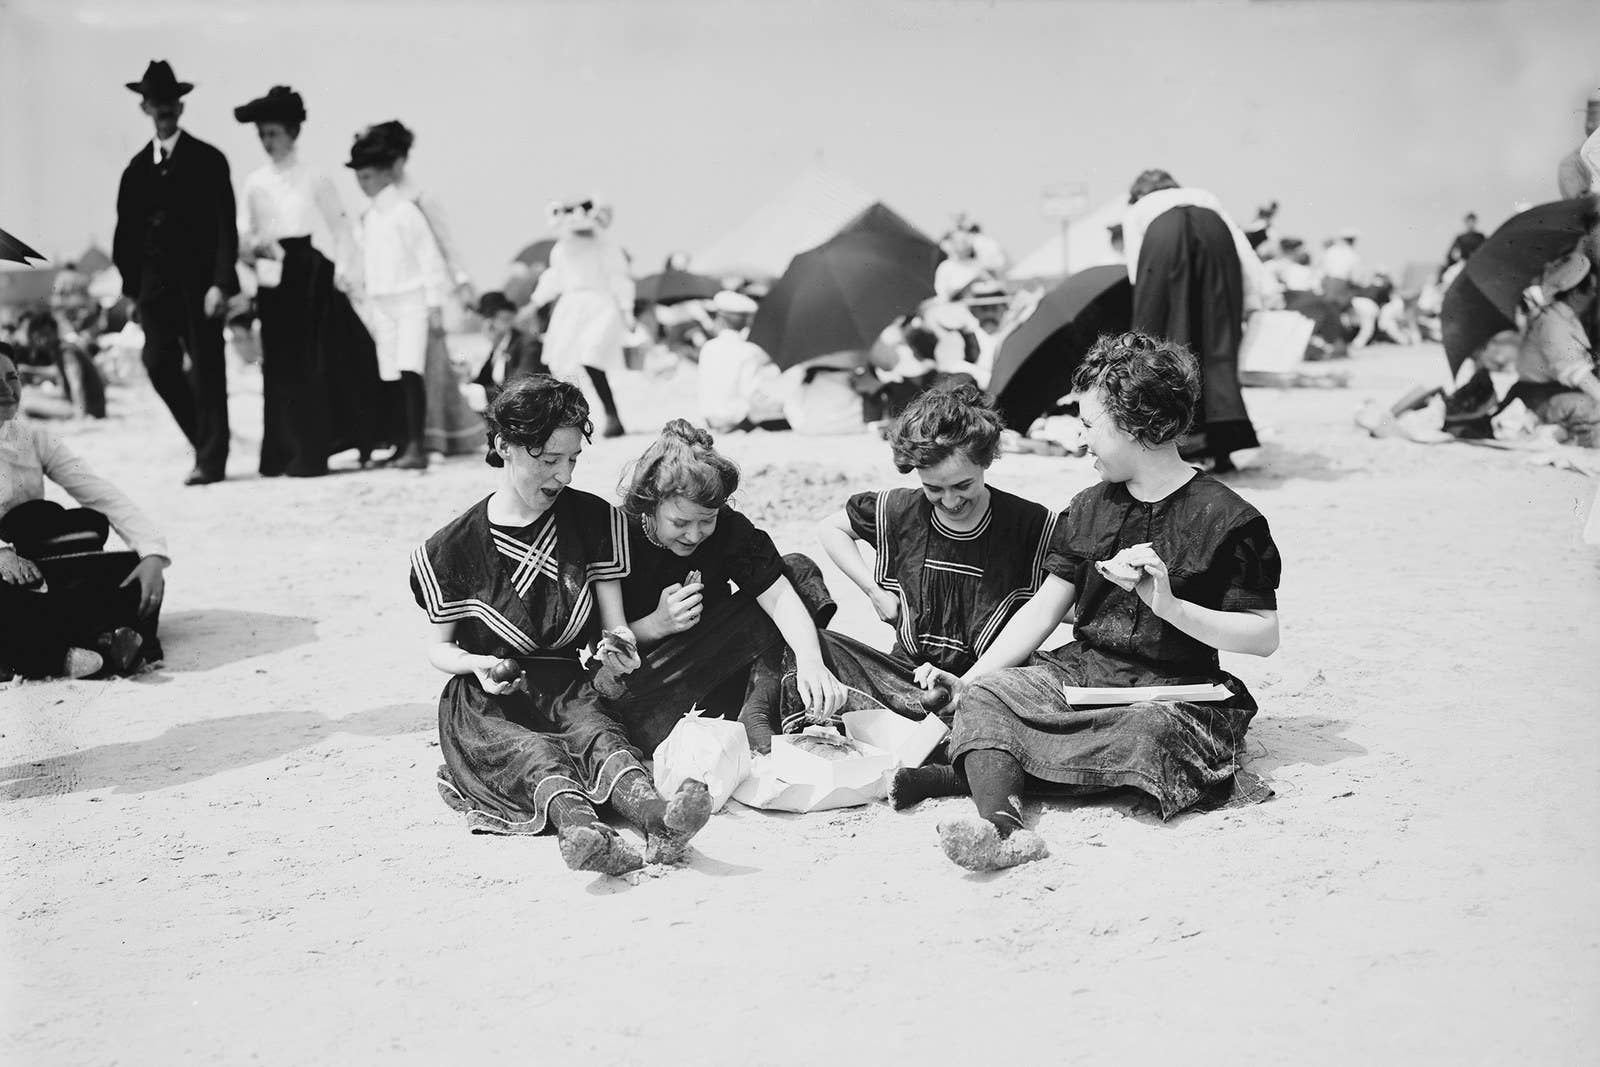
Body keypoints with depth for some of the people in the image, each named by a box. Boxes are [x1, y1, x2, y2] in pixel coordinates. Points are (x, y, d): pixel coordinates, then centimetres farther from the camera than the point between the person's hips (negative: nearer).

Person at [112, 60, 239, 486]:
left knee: (207, 370, -2)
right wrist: (131, 289, 7)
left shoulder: (208, 160, -1)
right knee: (160, 364, -3)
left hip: (199, 281, -4)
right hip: (156, 282, 4)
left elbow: (225, 227, -7)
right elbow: (127, 232, 13)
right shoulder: (137, 169, 11)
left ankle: (211, 459, 6)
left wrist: (220, 283, -16)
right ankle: (206, 440, 15)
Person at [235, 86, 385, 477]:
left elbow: (340, 228, 4)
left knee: (311, 364, -7)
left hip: (311, 277, -3)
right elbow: (244, 235, 9)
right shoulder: (254, 184, 10)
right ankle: (279, 453, 7)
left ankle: (311, 453, -5)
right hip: (273, 280, 3)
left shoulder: (315, 178, 3)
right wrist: (254, 247, -13)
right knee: (278, 365, 1)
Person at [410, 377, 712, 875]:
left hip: (571, 688, 2)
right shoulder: (452, 548, -4)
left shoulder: (596, 520, 4)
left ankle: (656, 816, -62)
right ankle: (580, 829, -65)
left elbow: (614, 624, 7)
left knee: (599, 734, -33)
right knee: (538, 755, -34)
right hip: (489, 704, -1)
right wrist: (478, 665, -16)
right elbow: (438, 647, 7)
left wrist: (619, 645, -18)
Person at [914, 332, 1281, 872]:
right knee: (987, 694, -22)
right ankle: (1000, 824, -47)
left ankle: (980, 767, -27)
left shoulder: (1225, 519, -6)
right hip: (1080, 674, 5)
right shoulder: (1088, 509, 12)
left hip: (1171, 691, -5)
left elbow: (1264, 636, -8)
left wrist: (1170, 606, -20)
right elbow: (1044, 608, 11)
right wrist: (966, 680, 0)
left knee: (1154, 729, -38)